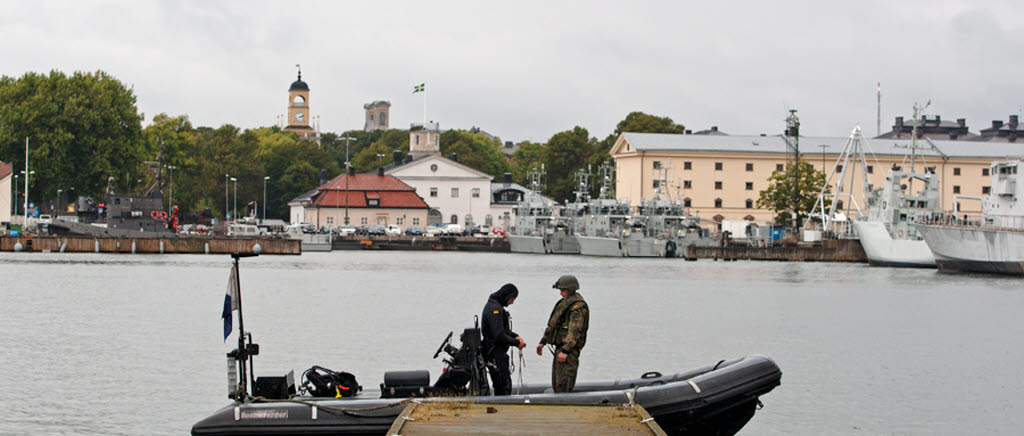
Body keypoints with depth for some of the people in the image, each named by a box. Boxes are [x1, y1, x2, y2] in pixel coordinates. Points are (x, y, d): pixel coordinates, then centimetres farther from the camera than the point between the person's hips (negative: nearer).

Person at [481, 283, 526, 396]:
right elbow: (499, 336, -23)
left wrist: (515, 336, 11)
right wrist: (516, 343, -13)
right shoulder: (495, 309, -18)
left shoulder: (494, 306, 16)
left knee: (499, 386, 13)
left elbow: (503, 330, 27)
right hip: (495, 354, -11)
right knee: (505, 387, -12)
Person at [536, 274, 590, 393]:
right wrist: (543, 342, 22)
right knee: (556, 385, 13)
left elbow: (575, 331, -23)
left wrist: (565, 350, -28)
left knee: (563, 386, -13)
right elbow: (552, 324, 26)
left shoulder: (578, 306, -14)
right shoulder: (564, 303, 19)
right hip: (559, 347, 10)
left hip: (569, 350, -10)